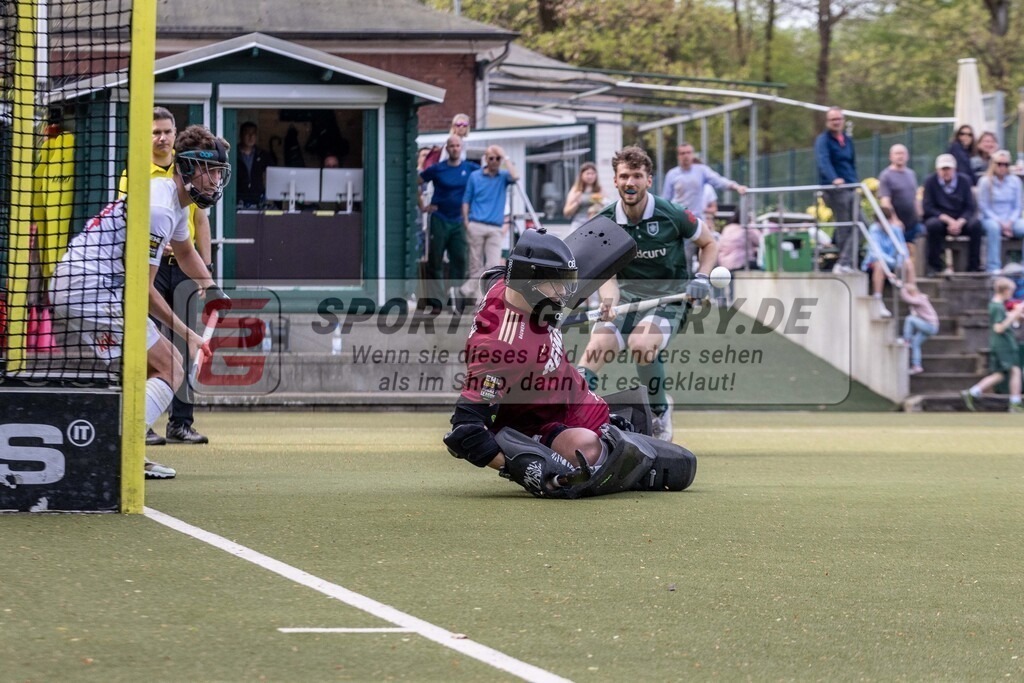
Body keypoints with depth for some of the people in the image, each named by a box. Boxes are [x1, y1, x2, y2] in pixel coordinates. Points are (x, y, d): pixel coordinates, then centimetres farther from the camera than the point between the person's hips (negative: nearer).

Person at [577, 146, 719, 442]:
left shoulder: (672, 215, -13)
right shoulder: (605, 222, -6)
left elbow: (709, 244, 4)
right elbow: (607, 276, -9)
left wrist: (702, 277, -14)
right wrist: (609, 304, -31)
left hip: (669, 295, -3)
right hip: (627, 295, 3)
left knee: (641, 343, -31)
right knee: (596, 345, -23)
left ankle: (660, 411, -7)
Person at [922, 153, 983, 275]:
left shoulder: (964, 180, -1)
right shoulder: (930, 181, -6)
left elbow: (969, 208, -2)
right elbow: (927, 208, -9)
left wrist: (959, 223, -21)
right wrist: (948, 220, -20)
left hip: (961, 220, 2)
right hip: (939, 218, -2)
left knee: (975, 224, -29)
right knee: (933, 224, -36)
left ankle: (974, 265, -19)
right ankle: (935, 266, -22)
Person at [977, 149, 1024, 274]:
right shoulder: (985, 182, -3)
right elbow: (984, 208, -5)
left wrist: (1010, 222, -12)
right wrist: (1000, 223, -15)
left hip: (1010, 220, 3)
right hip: (991, 219, -3)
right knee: (993, 227, -38)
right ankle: (993, 267, -38)